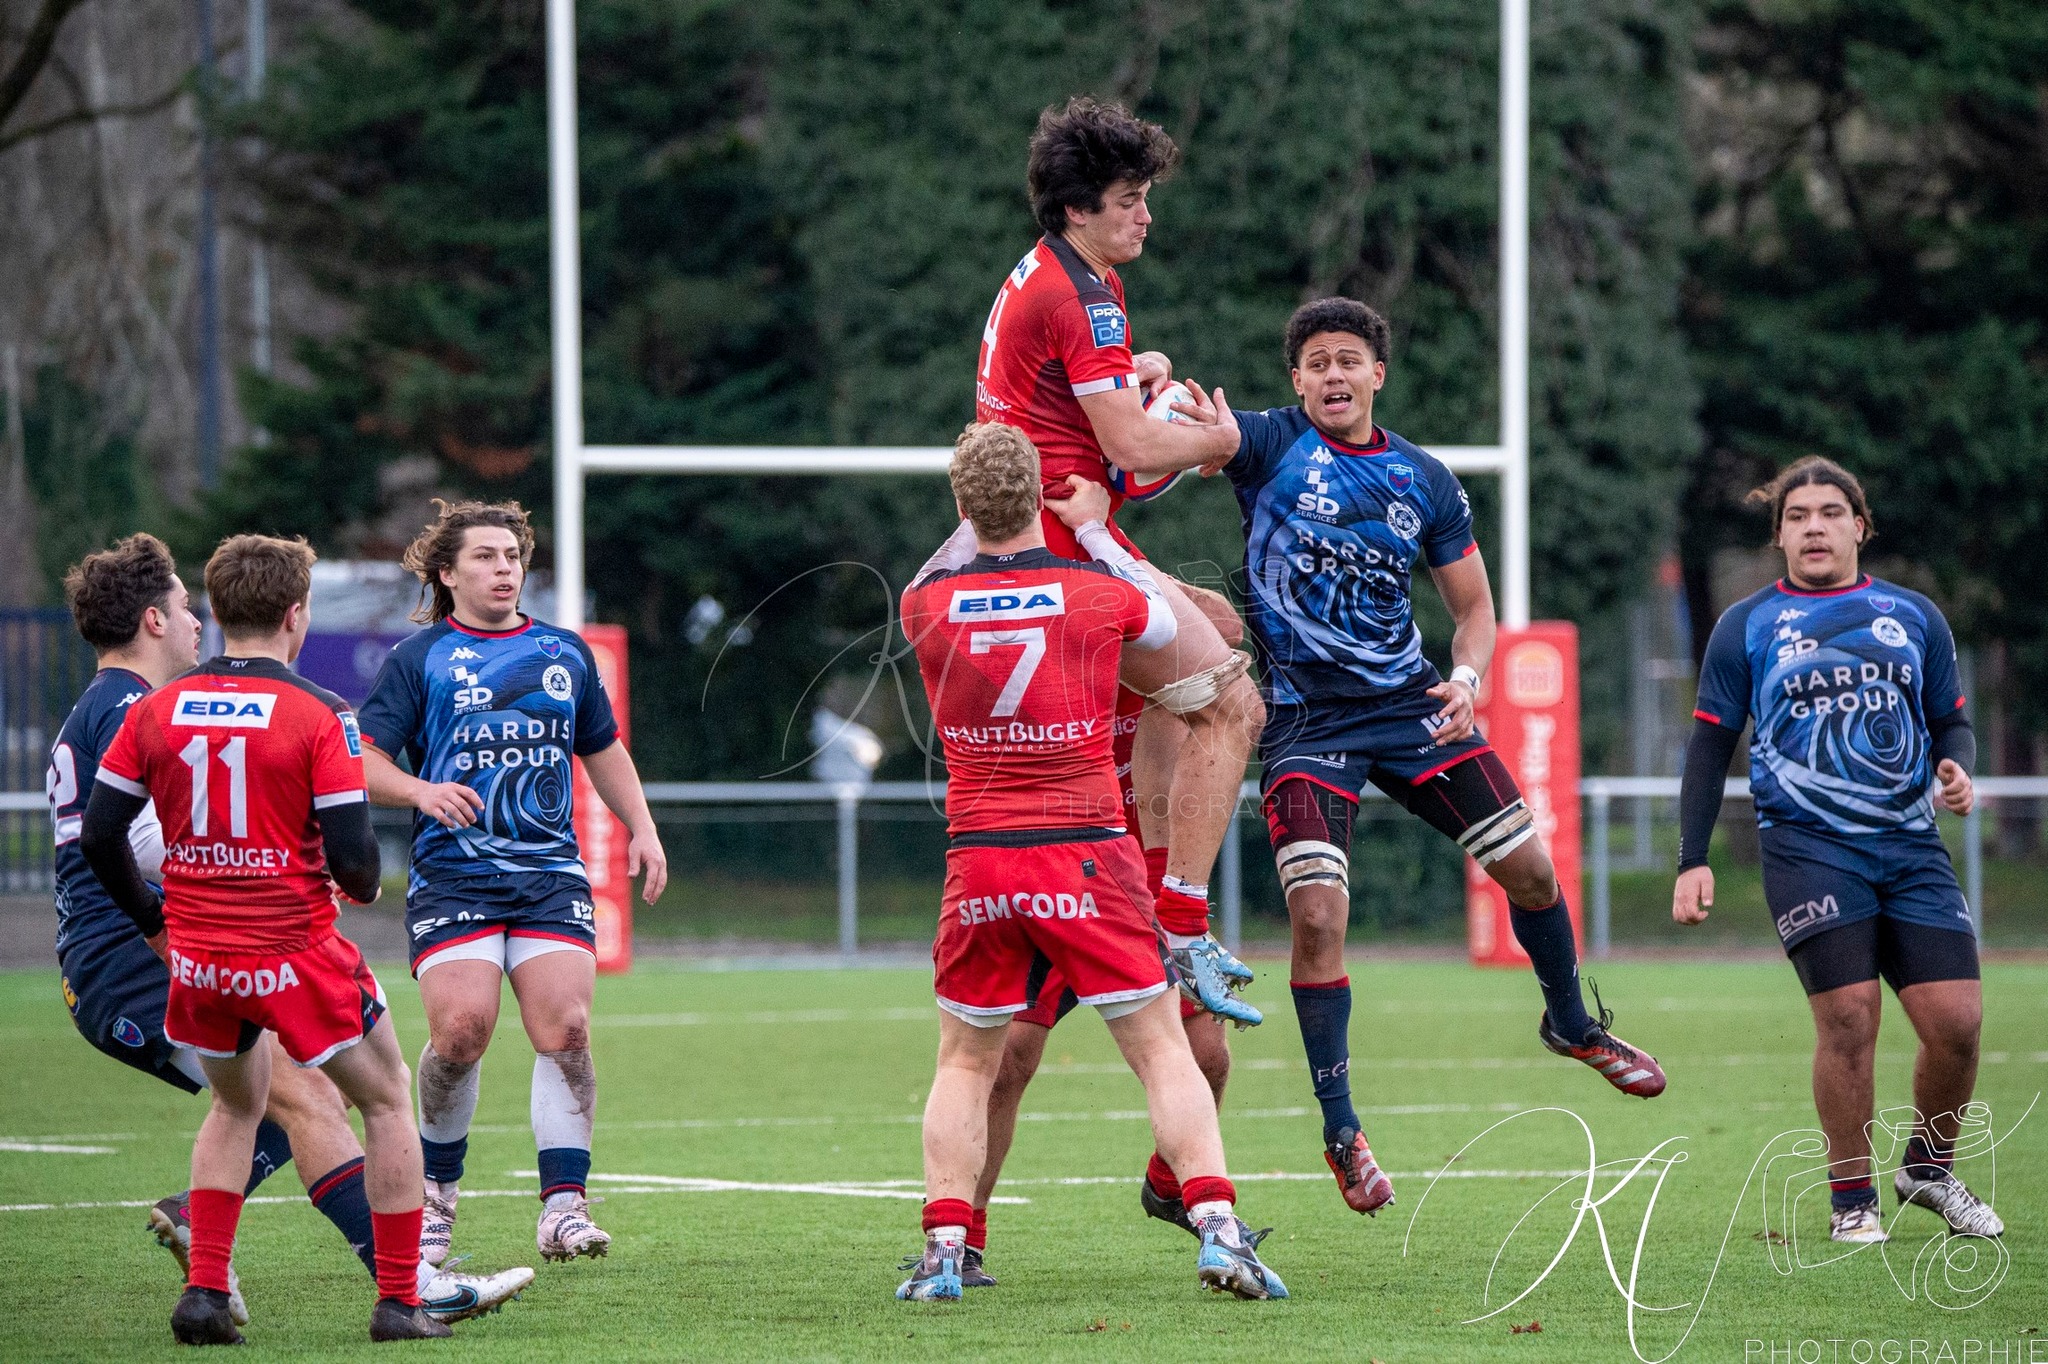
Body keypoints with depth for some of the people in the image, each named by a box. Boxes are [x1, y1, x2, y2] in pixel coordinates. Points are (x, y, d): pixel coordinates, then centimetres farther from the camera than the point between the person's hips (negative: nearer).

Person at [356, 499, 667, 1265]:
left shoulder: (565, 654, 17)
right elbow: (364, 761, -2)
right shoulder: (419, 659, 4)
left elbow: (603, 750, 29)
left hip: (551, 876, 3)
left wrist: (641, 829, 17)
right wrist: (420, 791, -21)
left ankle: (563, 1206, -11)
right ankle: (436, 1188, 8)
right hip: (451, 877, -3)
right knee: (461, 1029, -16)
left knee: (565, 1030, -13)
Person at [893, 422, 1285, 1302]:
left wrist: (975, 520, 28)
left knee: (964, 1062, 15)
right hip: (1086, 856, -2)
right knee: (1161, 1049, 3)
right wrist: (1093, 528, 27)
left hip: (978, 860, 2)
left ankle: (944, 1249, 4)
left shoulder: (929, 606, -1)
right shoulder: (1093, 593, -4)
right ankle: (1218, 1229, -10)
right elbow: (1162, 621, 19)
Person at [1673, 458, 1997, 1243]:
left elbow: (1952, 719, 19)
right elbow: (1711, 744, 8)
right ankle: (1851, 1200, 1)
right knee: (1848, 1018, -14)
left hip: (1910, 848, 3)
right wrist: (1692, 861, 1)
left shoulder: (1914, 617, 13)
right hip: (1808, 847, -3)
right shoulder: (1746, 627, 6)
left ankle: (1929, 1170, 19)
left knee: (1956, 1022, -6)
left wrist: (1955, 766, -5)